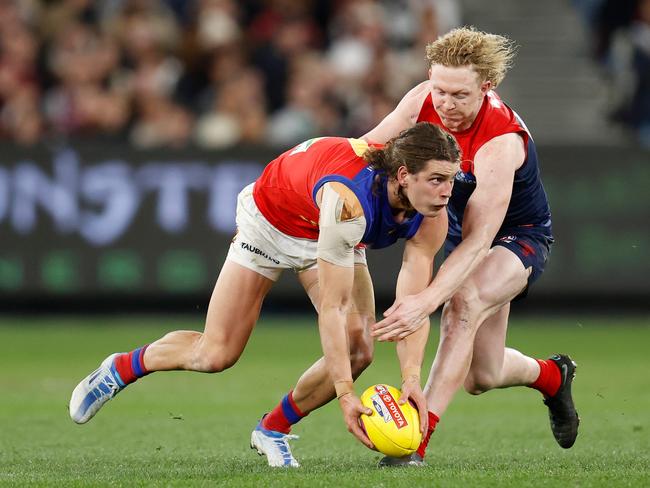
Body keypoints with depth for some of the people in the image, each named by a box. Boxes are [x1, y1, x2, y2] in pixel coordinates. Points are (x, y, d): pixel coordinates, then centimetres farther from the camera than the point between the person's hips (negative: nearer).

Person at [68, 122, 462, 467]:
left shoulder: (433, 216, -28)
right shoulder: (347, 200, -46)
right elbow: (331, 306, -43)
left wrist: (412, 378, -42)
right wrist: (345, 395, -45)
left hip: (335, 236, 5)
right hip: (270, 219, -5)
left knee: (358, 349, -14)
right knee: (216, 355, -2)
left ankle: (274, 429, 10)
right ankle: (122, 368, 28)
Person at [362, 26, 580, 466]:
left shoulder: (501, 143, -37)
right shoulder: (423, 101, -18)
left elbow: (478, 242, -42)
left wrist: (428, 300, -53)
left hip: (519, 236, -7)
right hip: (460, 231, 7)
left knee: (464, 303, -38)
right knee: (481, 378, 8)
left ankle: (417, 439, -41)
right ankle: (552, 375, 44)